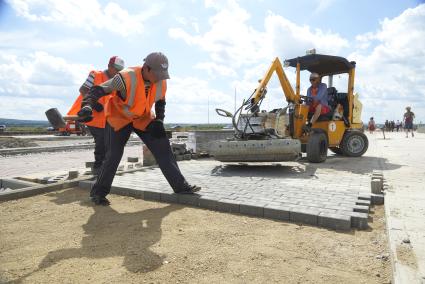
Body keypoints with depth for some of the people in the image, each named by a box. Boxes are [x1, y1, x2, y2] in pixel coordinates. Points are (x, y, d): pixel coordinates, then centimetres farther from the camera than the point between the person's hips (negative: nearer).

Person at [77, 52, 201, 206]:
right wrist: (88, 106, -46)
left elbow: (160, 102, 6)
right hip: (119, 118, -4)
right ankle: (98, 192, 14)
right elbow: (98, 90, -28)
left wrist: (159, 120, -9)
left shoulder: (161, 83, -13)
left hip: (143, 119, 5)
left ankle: (180, 185, 5)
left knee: (163, 148, -3)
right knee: (113, 156, -7)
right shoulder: (126, 78, -31)